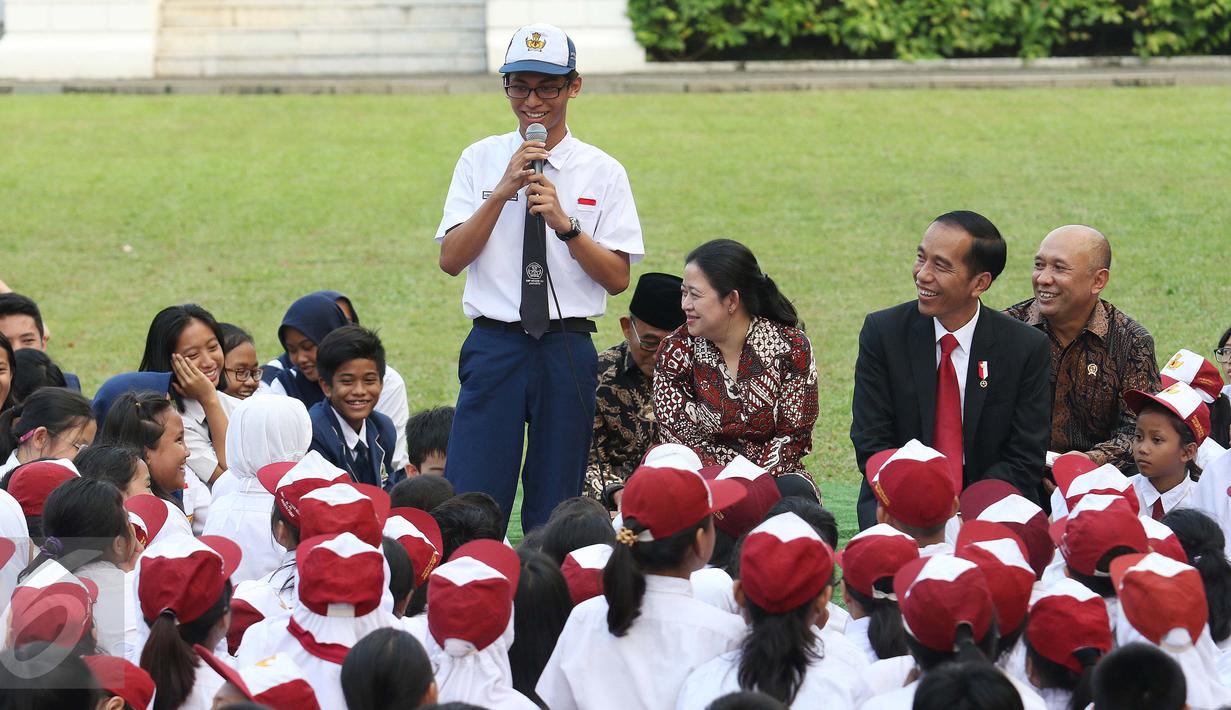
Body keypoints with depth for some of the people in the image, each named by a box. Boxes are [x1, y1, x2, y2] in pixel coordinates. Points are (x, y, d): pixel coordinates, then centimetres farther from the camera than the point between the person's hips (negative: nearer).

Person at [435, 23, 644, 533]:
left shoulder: (603, 172, 6)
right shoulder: (480, 161, 7)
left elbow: (618, 278, 0)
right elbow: (450, 259, -2)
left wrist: (564, 222, -14)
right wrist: (503, 191, -11)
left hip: (569, 352, 0)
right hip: (494, 346, 0)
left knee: (556, 509, 5)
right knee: (472, 500, -8)